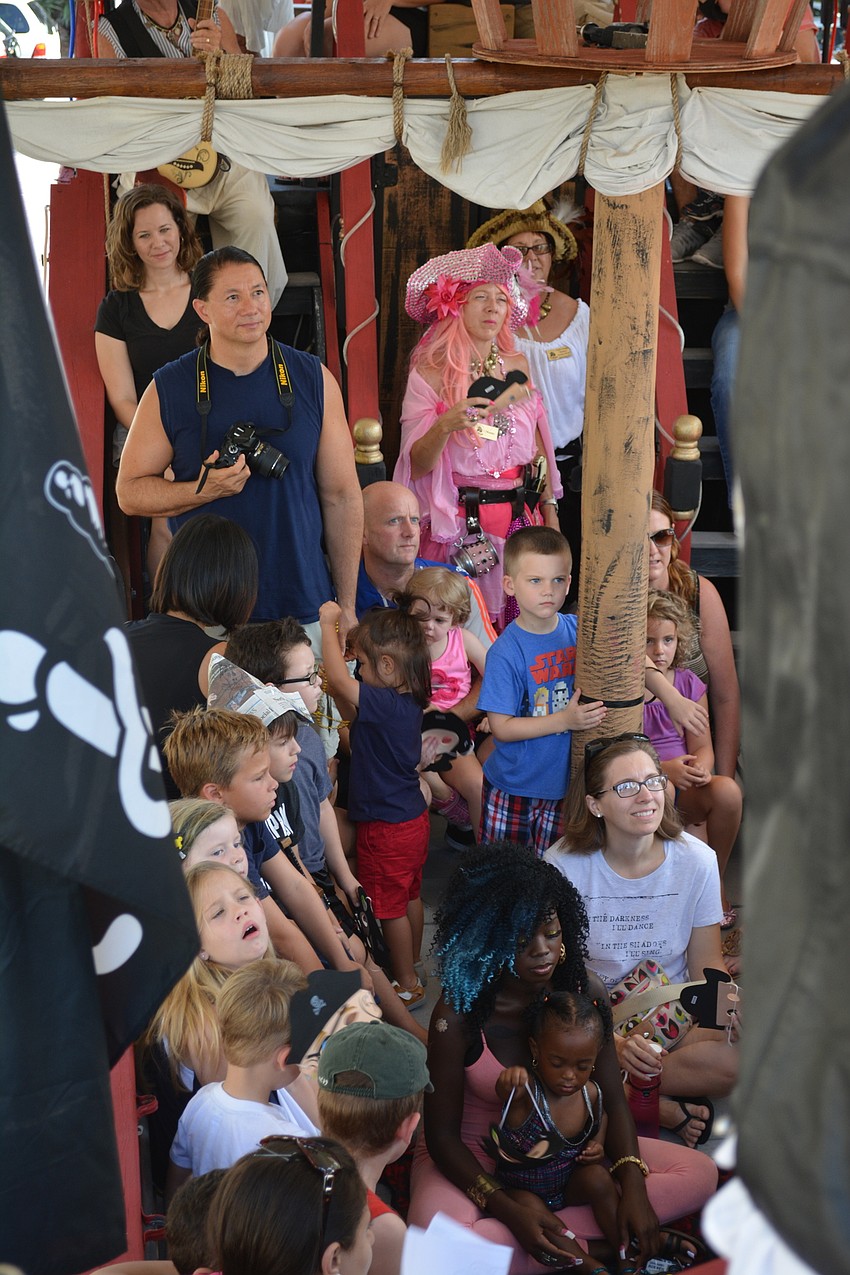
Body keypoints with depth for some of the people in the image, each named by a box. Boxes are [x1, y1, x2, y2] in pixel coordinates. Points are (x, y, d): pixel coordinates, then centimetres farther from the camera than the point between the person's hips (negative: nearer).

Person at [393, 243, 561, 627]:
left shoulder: (516, 365, 7)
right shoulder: (429, 375, -7)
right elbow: (417, 465, -12)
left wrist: (549, 512, 14)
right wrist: (444, 426, -29)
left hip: (521, 519, 4)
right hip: (462, 528, -4)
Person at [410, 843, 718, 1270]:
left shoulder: (584, 991, -10)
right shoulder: (458, 1014, -23)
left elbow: (611, 1099, -3)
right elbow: (442, 1135, -17)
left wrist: (633, 1187, -21)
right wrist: (510, 1210, -30)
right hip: (474, 1156, -5)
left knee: (699, 1174, -9)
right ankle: (584, 1252, -20)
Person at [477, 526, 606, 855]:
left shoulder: (578, 630, -4)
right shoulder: (506, 651, -18)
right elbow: (501, 727, -19)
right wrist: (565, 720, -25)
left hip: (565, 780, 4)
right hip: (514, 787, -4)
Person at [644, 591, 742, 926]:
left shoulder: (690, 684, 7)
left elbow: (702, 747, 5)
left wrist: (700, 768, -20)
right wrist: (664, 770, -25)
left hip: (685, 790, 4)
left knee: (727, 790, -28)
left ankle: (714, 883, -9)